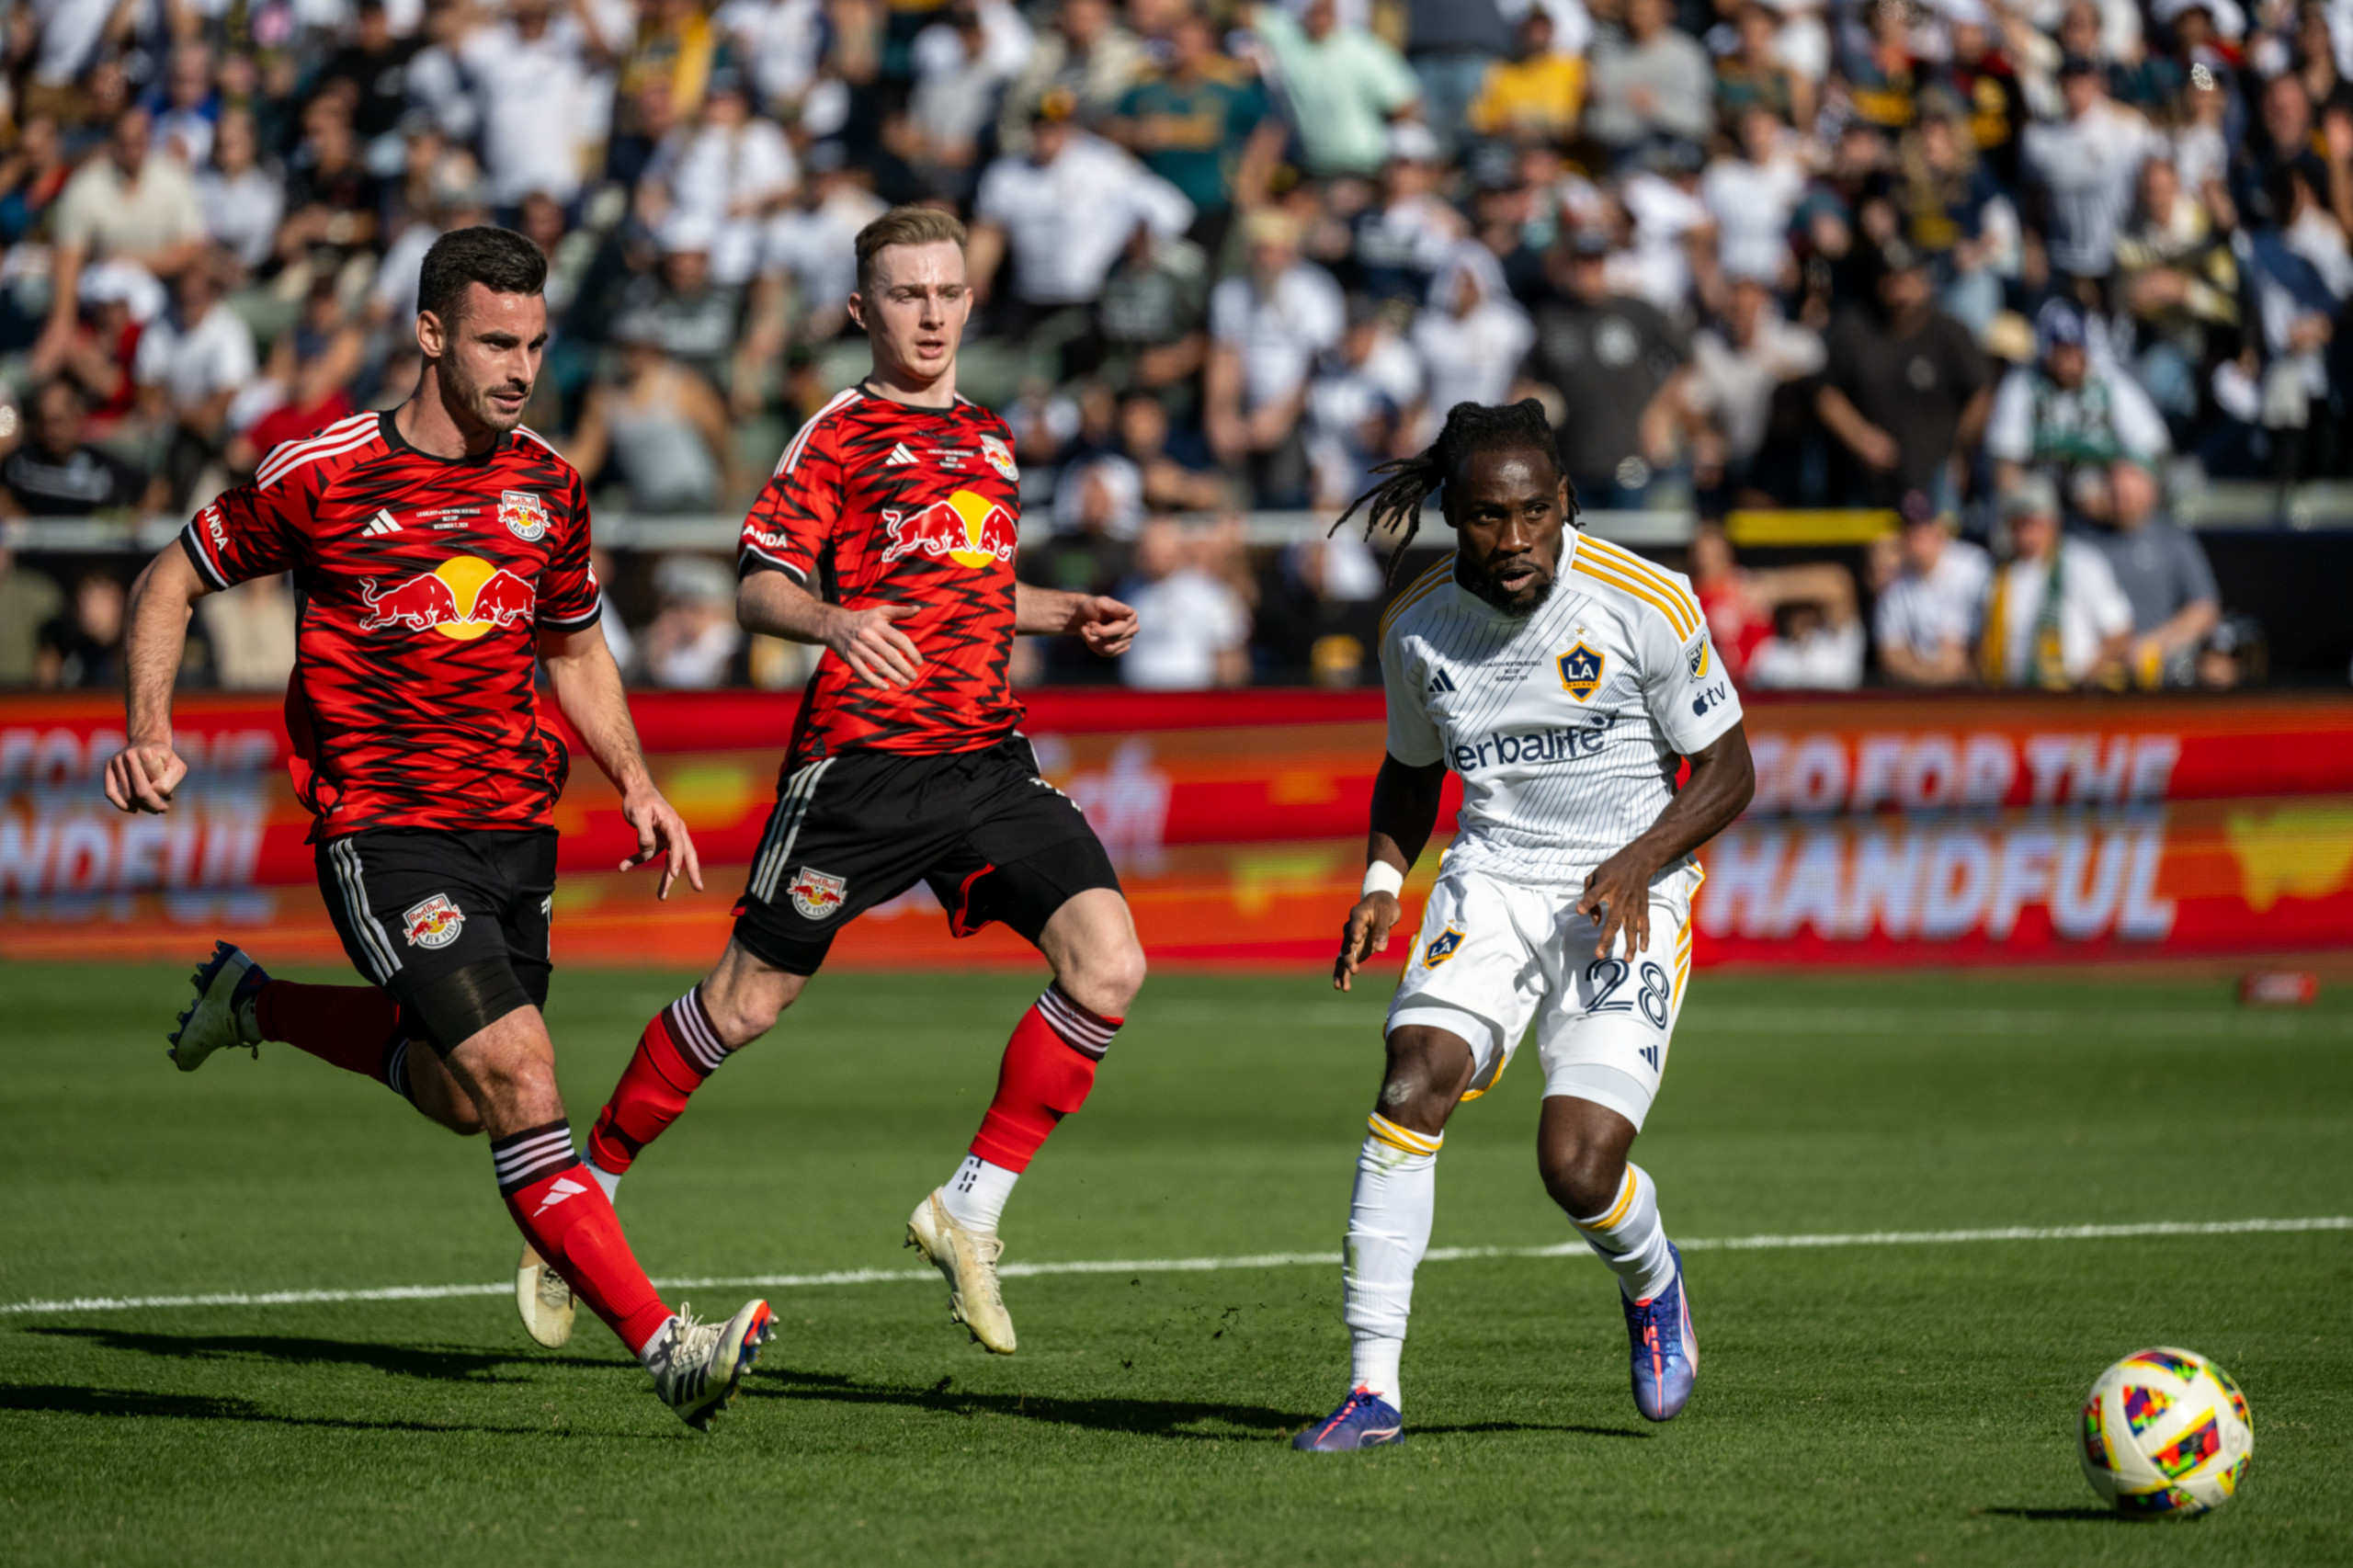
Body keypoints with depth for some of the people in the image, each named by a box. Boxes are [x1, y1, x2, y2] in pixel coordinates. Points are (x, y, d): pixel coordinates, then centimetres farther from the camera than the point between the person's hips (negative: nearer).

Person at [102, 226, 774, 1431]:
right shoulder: (321, 475, -8)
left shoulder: (547, 488, 7)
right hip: (383, 830, -6)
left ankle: (253, 1003, 39)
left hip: (512, 825, 6)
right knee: (518, 1080, -18)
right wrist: (149, 732, -10)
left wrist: (636, 785, 8)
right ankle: (663, 1345, -22)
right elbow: (170, 583, 4)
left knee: (455, 1095, 15)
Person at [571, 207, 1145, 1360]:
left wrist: (1067, 615, 17)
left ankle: (971, 1209, -2)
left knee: (1108, 964, -13)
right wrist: (833, 620, -30)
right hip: (862, 759, -5)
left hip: (987, 758, 5)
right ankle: (589, 1190, 22)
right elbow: (757, 590, -11)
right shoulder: (841, 433, -3)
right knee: (745, 1003, 1)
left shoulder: (992, 439, 17)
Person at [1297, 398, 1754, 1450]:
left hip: (1628, 891, -3)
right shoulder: (1417, 627, -2)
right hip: (1490, 879, 3)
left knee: (1579, 1166, -16)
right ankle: (1373, 1385, -19)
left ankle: (1652, 1286, 23)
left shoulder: (1646, 604, -13)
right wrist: (1383, 879, -1)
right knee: (1414, 1081, -24)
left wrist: (1639, 860, -19)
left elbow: (1727, 770, -3)